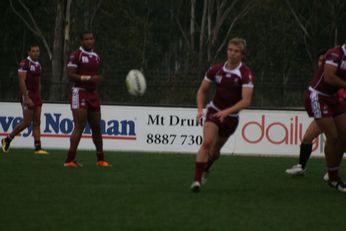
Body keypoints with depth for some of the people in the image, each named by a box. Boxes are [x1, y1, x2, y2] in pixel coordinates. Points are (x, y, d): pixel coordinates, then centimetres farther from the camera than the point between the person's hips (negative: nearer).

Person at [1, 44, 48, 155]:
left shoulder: (38, 65, 14)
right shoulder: (24, 63, -12)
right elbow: (22, 81, -17)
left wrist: (39, 98, 16)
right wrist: (26, 98, -22)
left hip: (36, 95, 8)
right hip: (27, 95, -8)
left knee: (37, 122, 2)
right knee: (27, 122, -7)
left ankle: (38, 147, 0)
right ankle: (7, 140, 8)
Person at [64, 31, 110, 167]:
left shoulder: (96, 57, 15)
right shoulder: (76, 55, -8)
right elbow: (70, 74, -16)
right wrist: (89, 78, -22)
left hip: (92, 94, 7)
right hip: (79, 93, -7)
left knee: (96, 127, 11)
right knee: (79, 126, -14)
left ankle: (100, 159, 21)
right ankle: (69, 160, -13)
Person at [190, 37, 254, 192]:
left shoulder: (245, 74, -17)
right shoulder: (216, 70, -7)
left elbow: (246, 101, -24)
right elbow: (202, 90, 5)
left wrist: (226, 111, -33)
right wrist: (200, 109, -10)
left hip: (231, 117, 0)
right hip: (214, 111, 0)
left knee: (214, 151, 14)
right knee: (207, 142, -24)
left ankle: (205, 170, 46)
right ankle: (197, 180, -23)